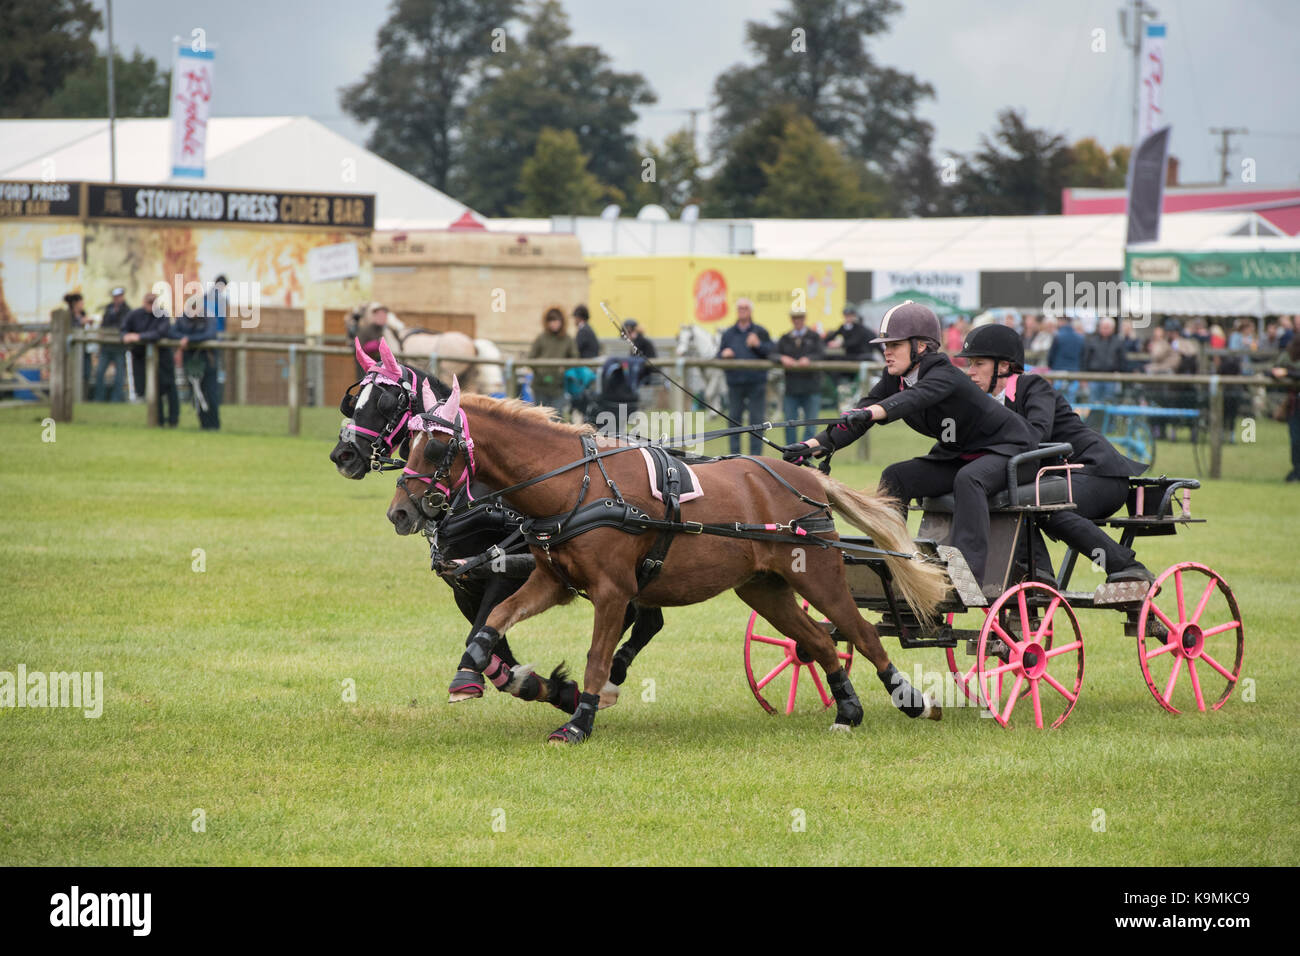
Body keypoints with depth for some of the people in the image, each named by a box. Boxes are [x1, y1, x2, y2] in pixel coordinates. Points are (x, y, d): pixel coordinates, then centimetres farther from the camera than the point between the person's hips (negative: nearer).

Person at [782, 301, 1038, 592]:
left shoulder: (944, 375, -28)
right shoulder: (896, 379, -5)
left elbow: (916, 397, -48)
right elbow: (862, 410, -11)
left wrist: (871, 412, -66)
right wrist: (815, 445, -25)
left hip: (1009, 447, -8)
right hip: (957, 454, 8)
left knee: (968, 479, -37)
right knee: (895, 477, -8)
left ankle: (968, 572, -42)